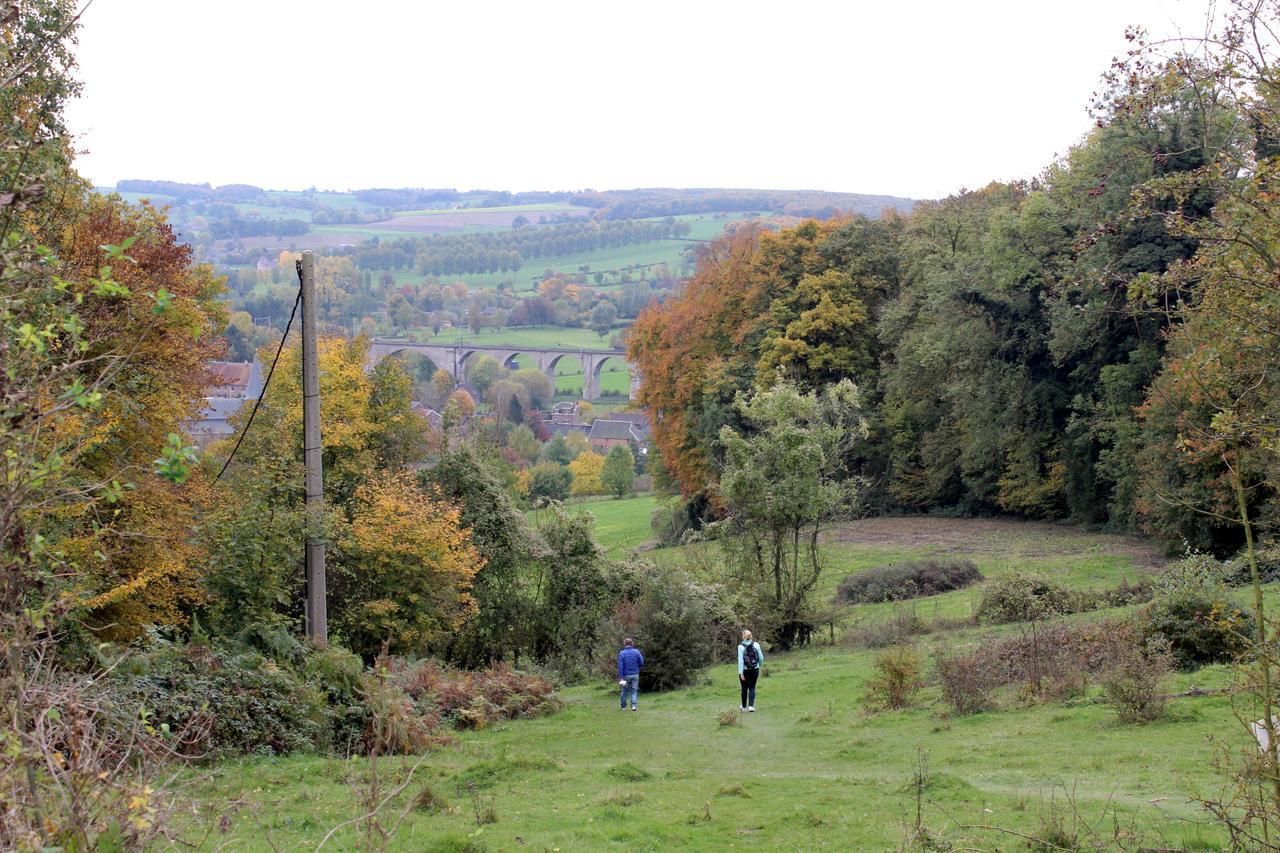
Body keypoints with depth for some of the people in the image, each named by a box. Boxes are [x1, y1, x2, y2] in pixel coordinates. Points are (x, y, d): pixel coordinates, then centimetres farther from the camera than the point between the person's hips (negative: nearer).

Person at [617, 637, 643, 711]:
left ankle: (623, 706, 21)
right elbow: (642, 663, -4)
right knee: (634, 690, 6)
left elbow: (620, 666, -12)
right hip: (635, 675, 0)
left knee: (625, 691, 14)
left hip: (626, 675, 0)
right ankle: (633, 705, -8)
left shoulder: (622, 653, -9)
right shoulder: (637, 652, -5)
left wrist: (620, 677, -11)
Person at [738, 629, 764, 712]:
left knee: (744, 688, 13)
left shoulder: (741, 646, -11)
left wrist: (741, 673, -18)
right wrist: (760, 665, 20)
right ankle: (751, 706, -6)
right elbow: (761, 657, 0)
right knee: (752, 688, 9)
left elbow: (740, 660, -16)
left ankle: (744, 706, 27)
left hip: (745, 670, -2)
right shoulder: (756, 645, -4)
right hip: (755, 669, 2)